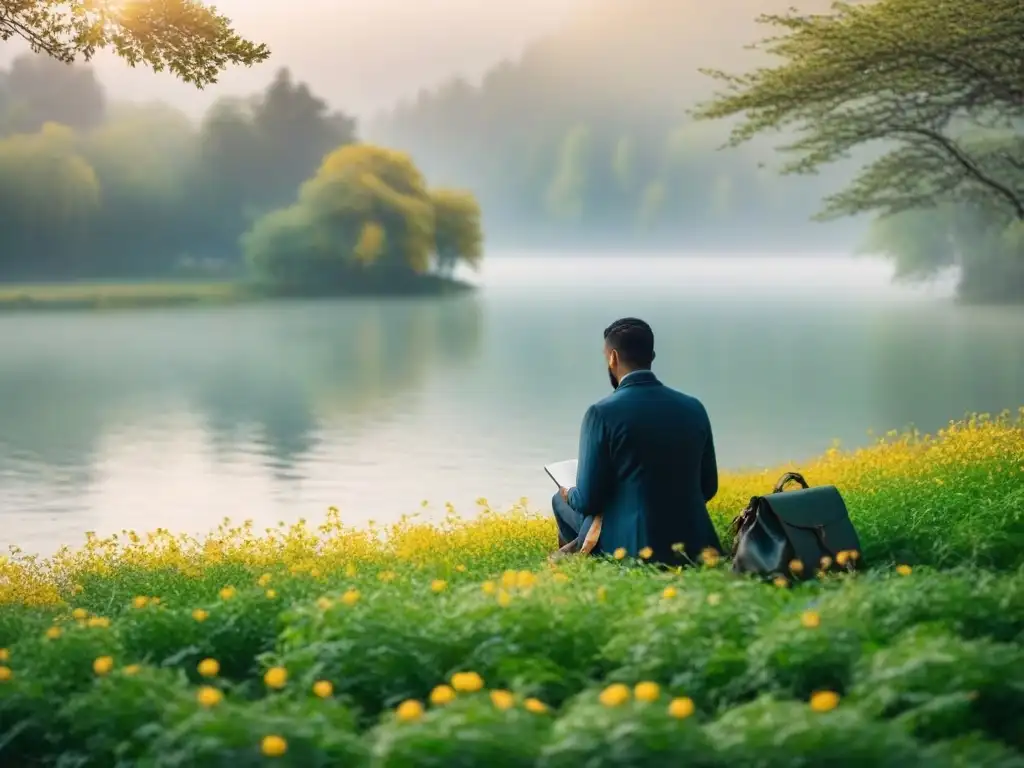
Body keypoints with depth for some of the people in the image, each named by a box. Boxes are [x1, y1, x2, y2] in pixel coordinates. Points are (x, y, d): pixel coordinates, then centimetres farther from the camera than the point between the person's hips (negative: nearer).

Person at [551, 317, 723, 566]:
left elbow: (589, 500, -11)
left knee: (561, 500, 23)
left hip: (631, 548, -5)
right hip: (693, 546, 5)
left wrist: (570, 496, 12)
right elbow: (708, 488, 9)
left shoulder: (602, 414, -13)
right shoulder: (694, 408, 2)